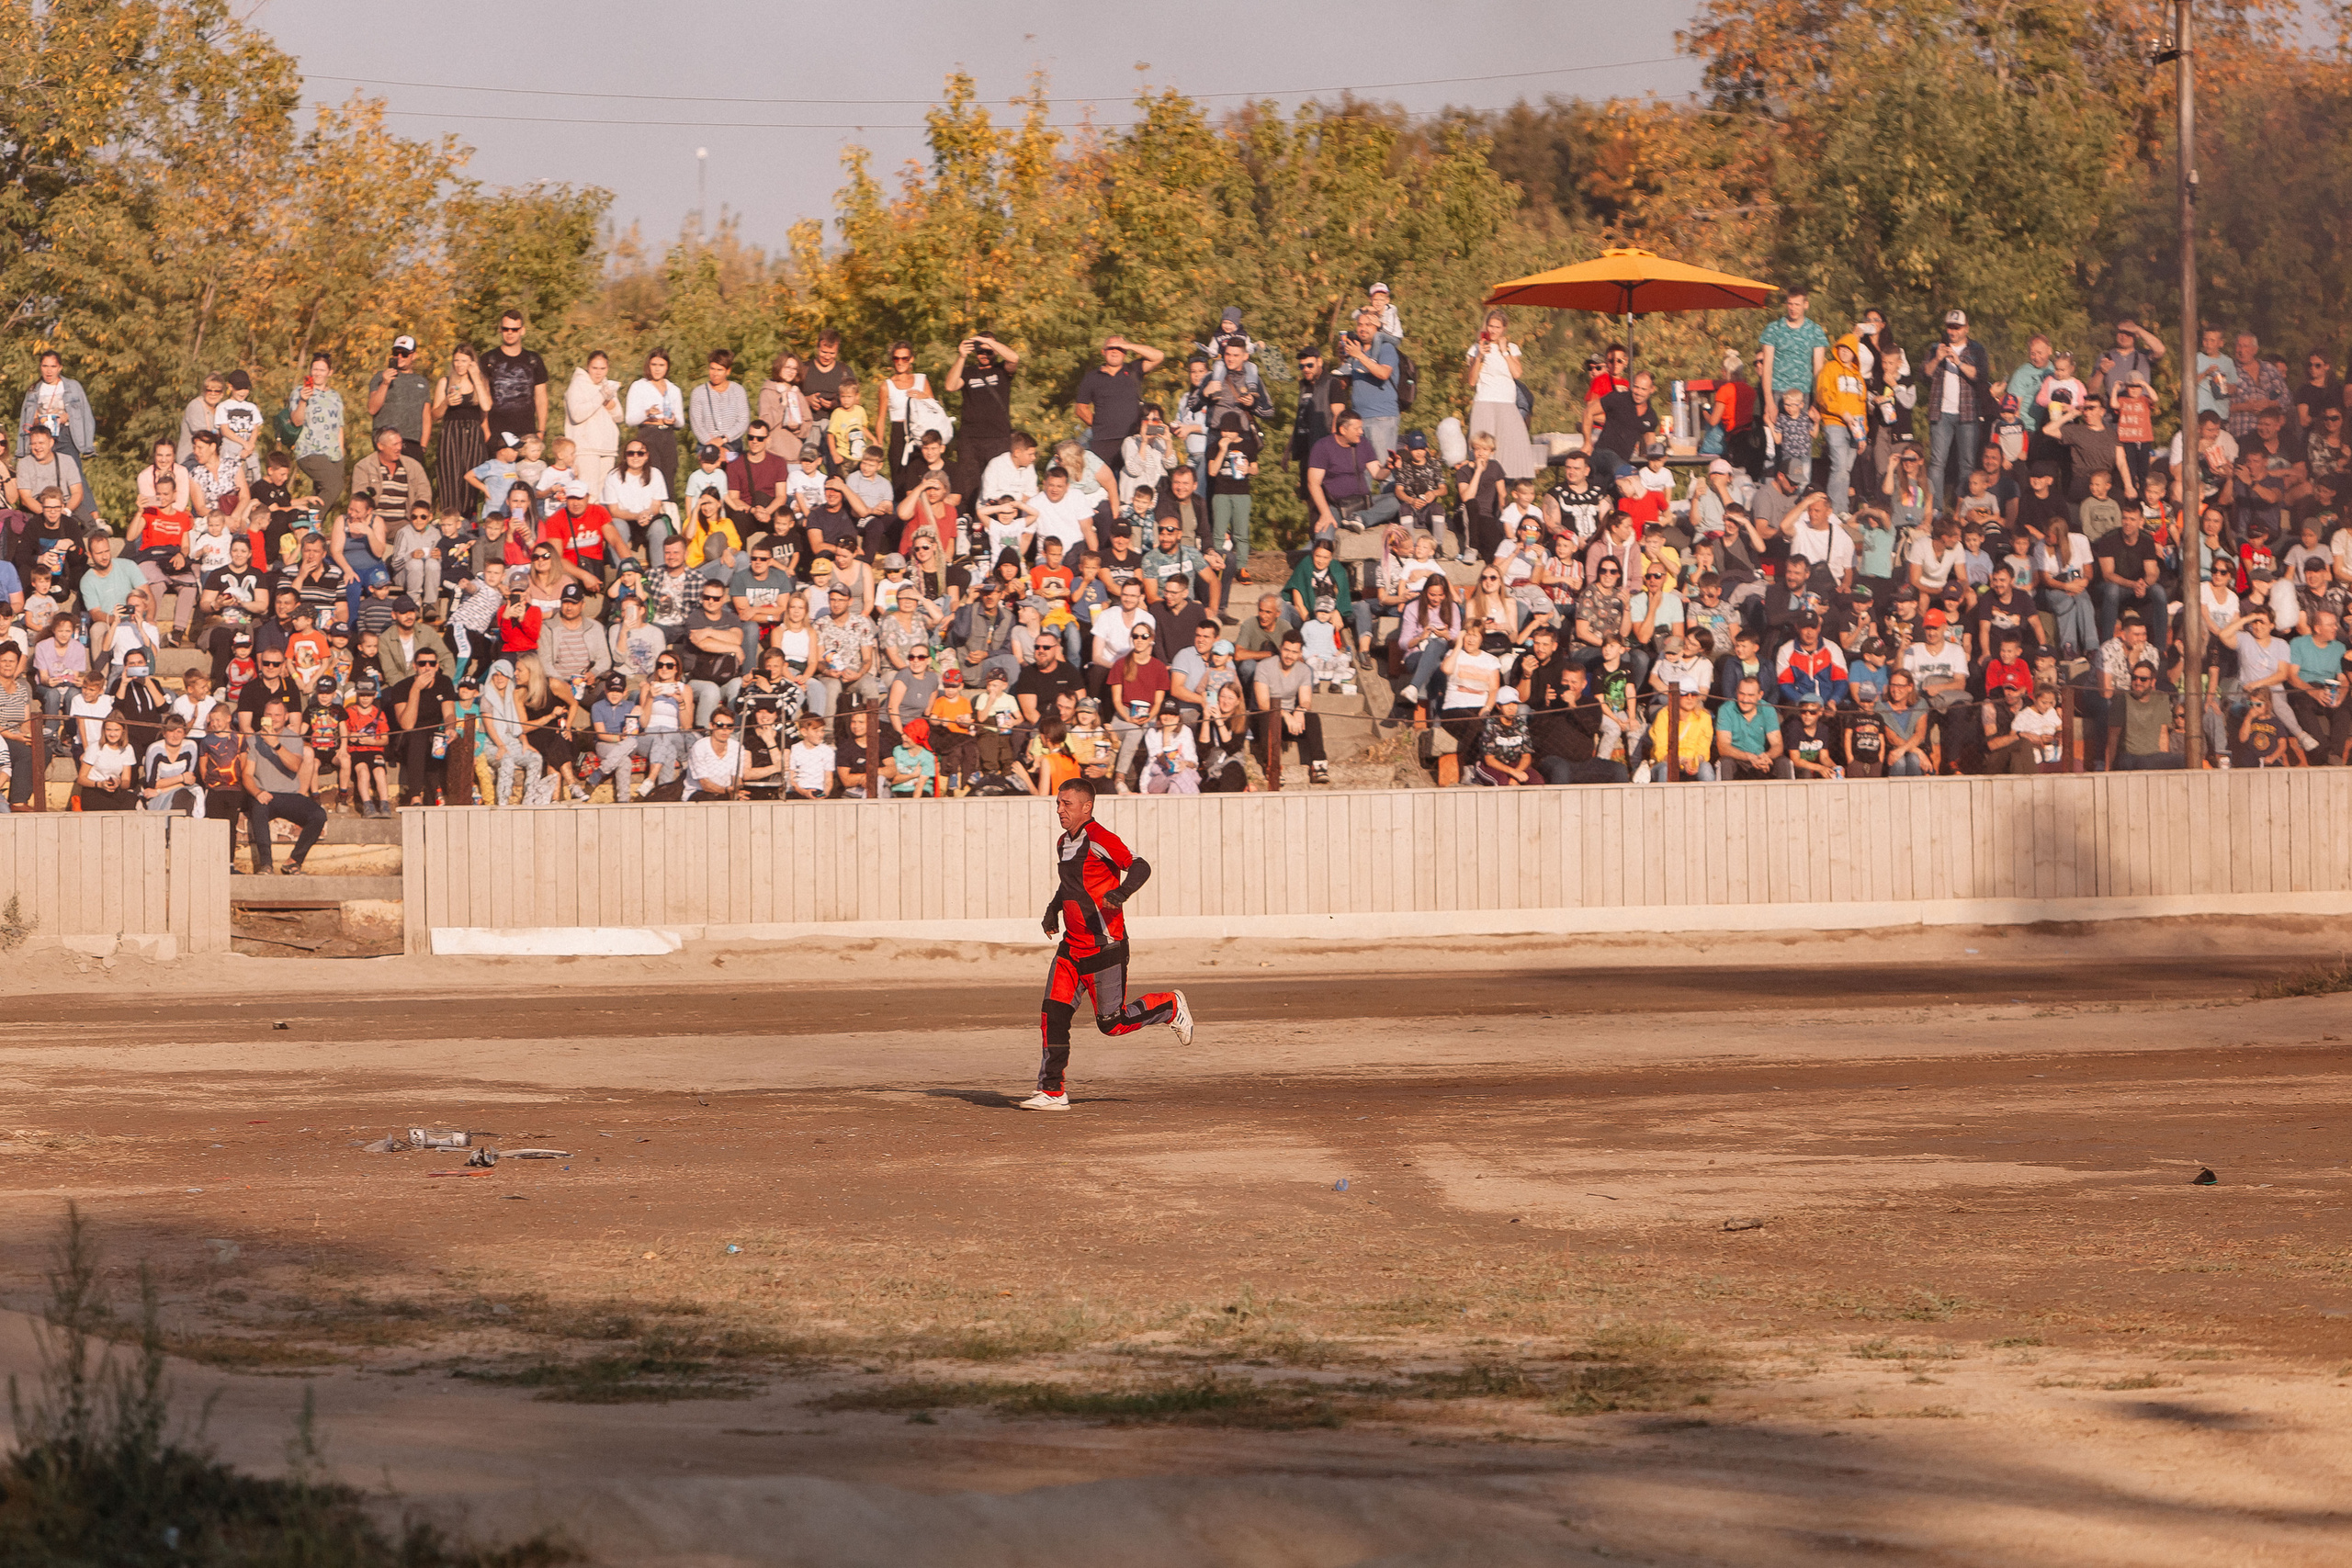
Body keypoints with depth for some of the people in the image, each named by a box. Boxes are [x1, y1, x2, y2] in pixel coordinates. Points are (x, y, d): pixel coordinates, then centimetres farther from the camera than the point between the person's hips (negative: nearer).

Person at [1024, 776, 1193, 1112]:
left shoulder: (1099, 839, -14)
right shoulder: (1063, 843, 14)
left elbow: (1140, 867, -22)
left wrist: (1121, 892, -39)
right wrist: (1053, 909, 18)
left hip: (1104, 946, -8)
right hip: (1071, 946, 8)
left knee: (1111, 1022, -1)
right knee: (1053, 1014, -4)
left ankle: (1171, 1007, 24)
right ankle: (1053, 1091, 0)